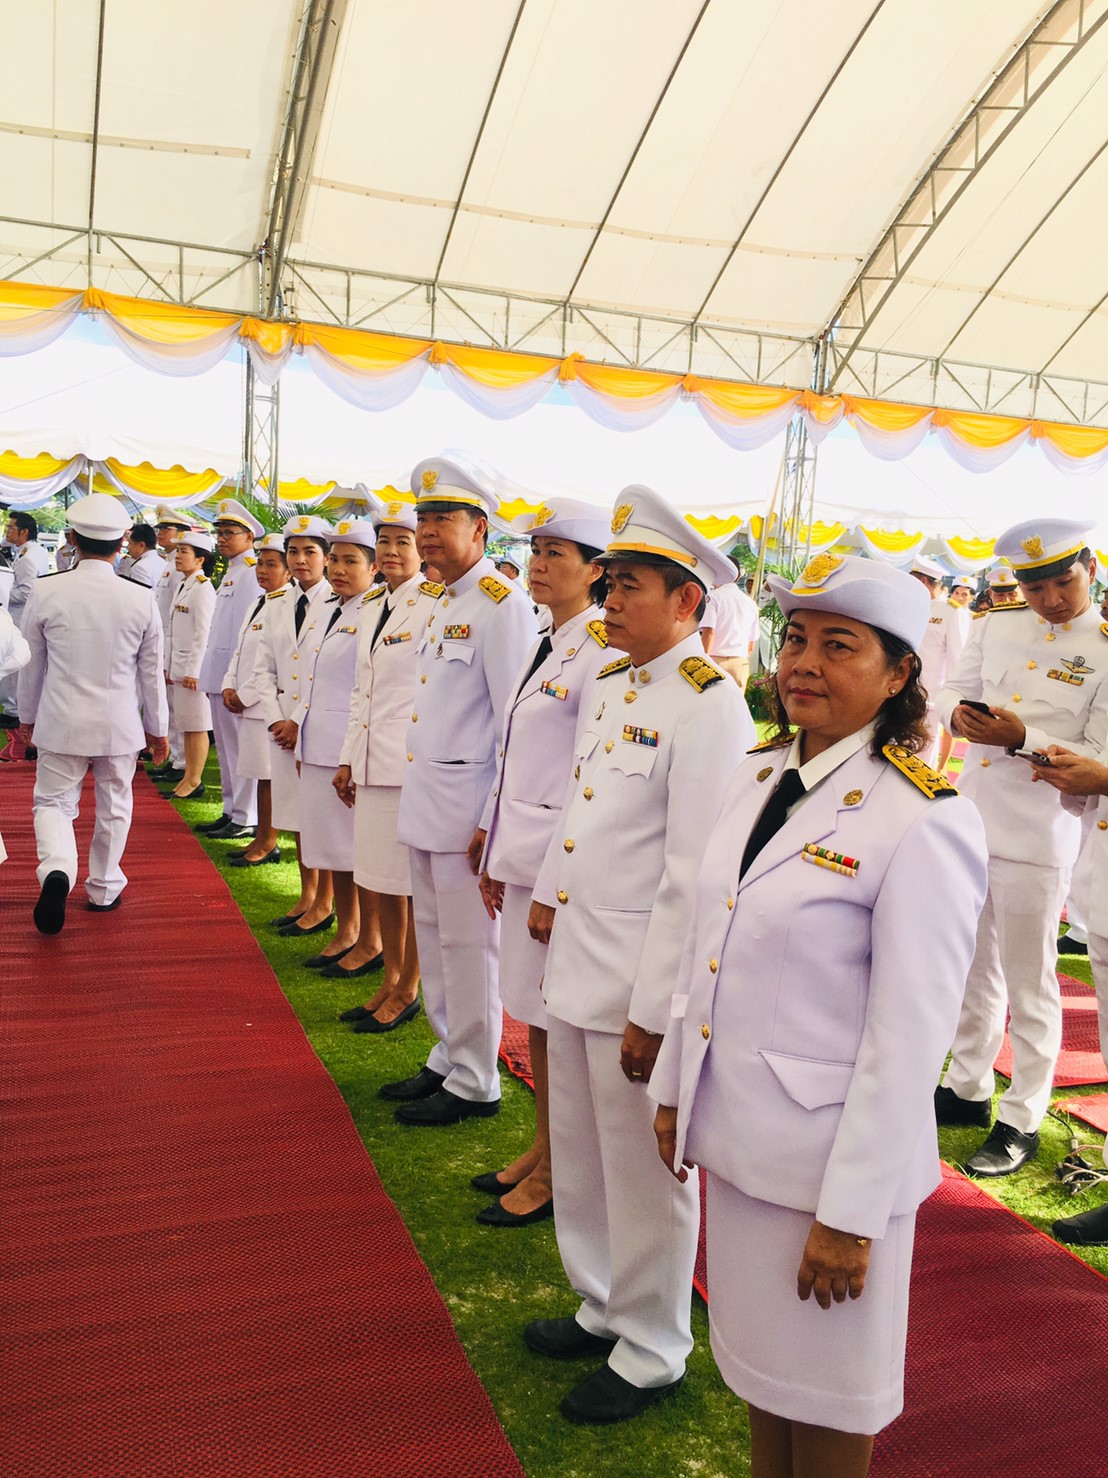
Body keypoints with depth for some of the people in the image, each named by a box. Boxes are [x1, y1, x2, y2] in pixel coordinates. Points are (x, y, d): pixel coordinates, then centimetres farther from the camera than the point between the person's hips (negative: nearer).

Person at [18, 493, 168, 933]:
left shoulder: (47, 592, -9)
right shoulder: (142, 599, -8)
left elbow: (32, 664, 2)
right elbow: (151, 673, 0)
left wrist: (28, 716, 17)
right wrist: (157, 728, 12)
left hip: (61, 721, -1)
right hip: (120, 724, 1)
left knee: (53, 801, 10)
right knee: (113, 807, 15)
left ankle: (58, 868, -17)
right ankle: (103, 888, 27)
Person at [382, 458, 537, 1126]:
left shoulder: (502, 603, -14)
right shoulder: (446, 605, 16)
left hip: (467, 805, -9)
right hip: (429, 801, 9)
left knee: (468, 945, 1)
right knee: (435, 938, 17)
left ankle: (475, 1085, 16)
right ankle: (449, 1060, 32)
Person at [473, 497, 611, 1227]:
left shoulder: (601, 653, -15)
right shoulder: (546, 647, 12)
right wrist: (497, 853, 15)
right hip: (523, 858, 9)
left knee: (560, 1017, 4)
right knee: (533, 1010, 17)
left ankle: (557, 1173, 21)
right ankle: (542, 1147, 33)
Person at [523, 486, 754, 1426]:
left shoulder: (712, 707, -19)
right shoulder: (609, 684, 7)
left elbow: (695, 876, -21)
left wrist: (652, 1010, -19)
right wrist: (551, 893, 16)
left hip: (643, 974, -8)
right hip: (578, 955, 8)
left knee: (646, 1174, 10)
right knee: (580, 1160, 23)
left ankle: (651, 1356, 33)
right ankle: (603, 1308, 46)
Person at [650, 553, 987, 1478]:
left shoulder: (925, 822, -20)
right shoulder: (757, 777, 2)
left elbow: (910, 1039, -18)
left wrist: (851, 1213, -15)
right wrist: (675, 1090, 13)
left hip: (831, 1160, -6)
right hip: (736, 1138, 6)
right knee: (758, 1367, 25)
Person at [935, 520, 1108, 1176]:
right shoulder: (995, 624, 6)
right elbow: (954, 690, 12)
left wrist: (1024, 739, -24)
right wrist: (960, 712, -11)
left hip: (1039, 835, -5)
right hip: (970, 817, 5)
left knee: (1029, 982, 5)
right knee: (972, 967, 18)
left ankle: (1022, 1120, 20)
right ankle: (969, 1089, 35)